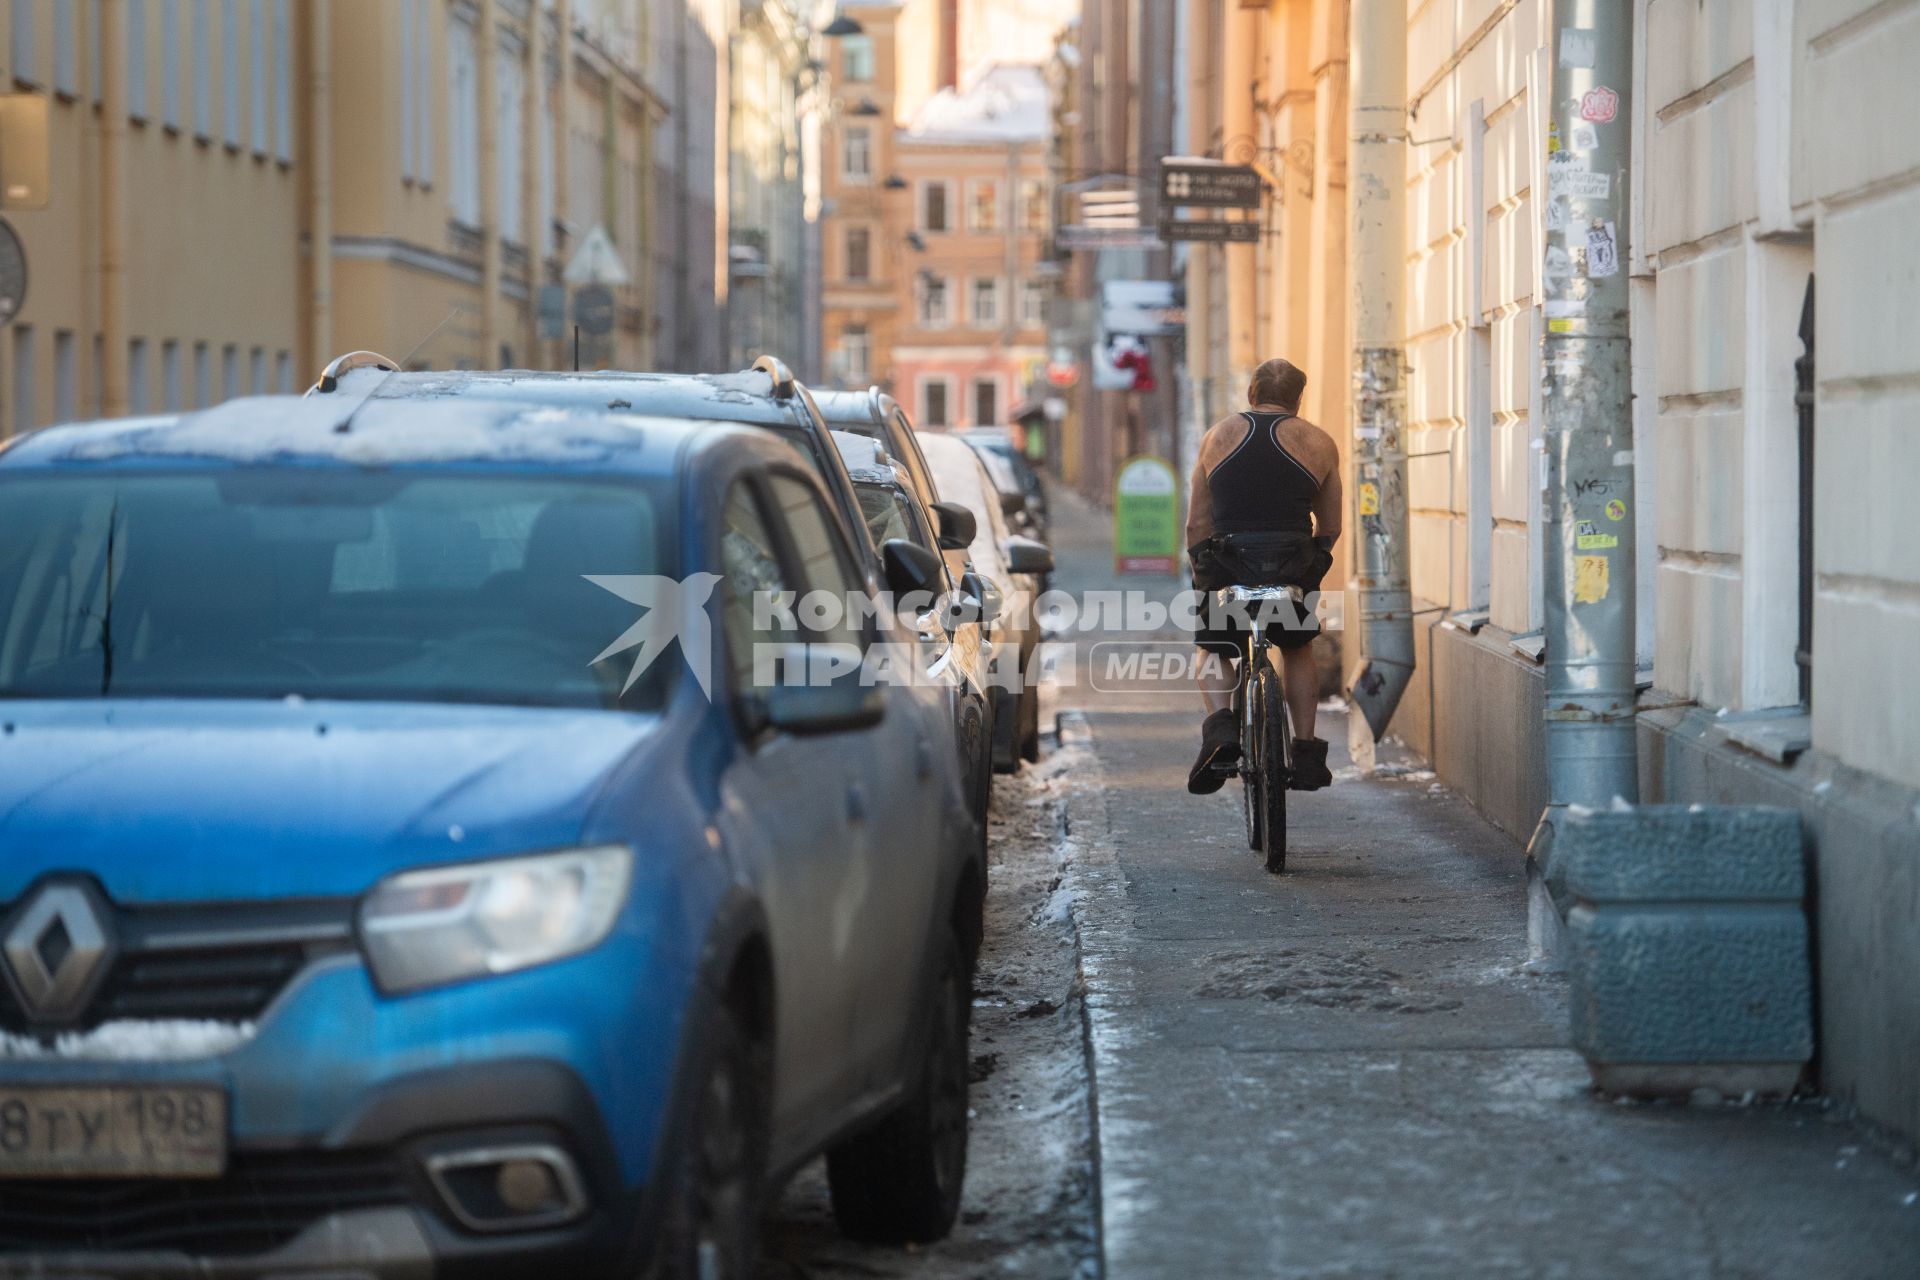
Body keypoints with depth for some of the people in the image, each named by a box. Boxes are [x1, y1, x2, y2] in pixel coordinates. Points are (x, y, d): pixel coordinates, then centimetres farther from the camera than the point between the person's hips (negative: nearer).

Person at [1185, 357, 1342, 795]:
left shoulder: (1218, 435, 13)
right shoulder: (1319, 443, 11)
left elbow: (1196, 523, 12)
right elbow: (1331, 526, 16)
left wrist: (1203, 573, 24)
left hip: (1227, 564, 0)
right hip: (1294, 569, 1)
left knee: (1214, 650, 24)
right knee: (1297, 648, 27)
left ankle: (1219, 724, -2)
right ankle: (1307, 755, 21)